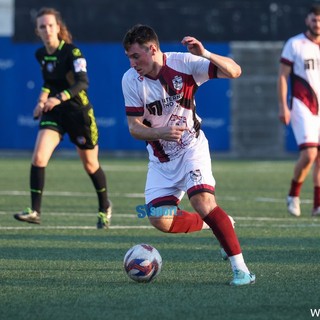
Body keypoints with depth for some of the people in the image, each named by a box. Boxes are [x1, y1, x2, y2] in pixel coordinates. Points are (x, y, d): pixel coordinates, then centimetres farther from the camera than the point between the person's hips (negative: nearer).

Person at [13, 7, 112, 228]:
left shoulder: (72, 52, -16)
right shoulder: (41, 55, 3)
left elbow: (82, 82, -29)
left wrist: (59, 98, -41)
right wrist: (42, 99, 2)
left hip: (79, 112, -5)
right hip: (53, 113, 5)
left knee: (90, 164, 10)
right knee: (38, 158, -16)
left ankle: (105, 208, 33)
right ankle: (35, 211, -16)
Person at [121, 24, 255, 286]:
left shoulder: (183, 63, -16)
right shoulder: (131, 80, -10)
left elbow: (234, 71, -17)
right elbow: (134, 127, -9)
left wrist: (206, 55, -34)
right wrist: (160, 132, -30)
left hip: (192, 147, -3)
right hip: (161, 158, 3)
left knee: (203, 202, -25)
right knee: (160, 220, -9)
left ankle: (240, 268, -18)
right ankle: (211, 225, 19)